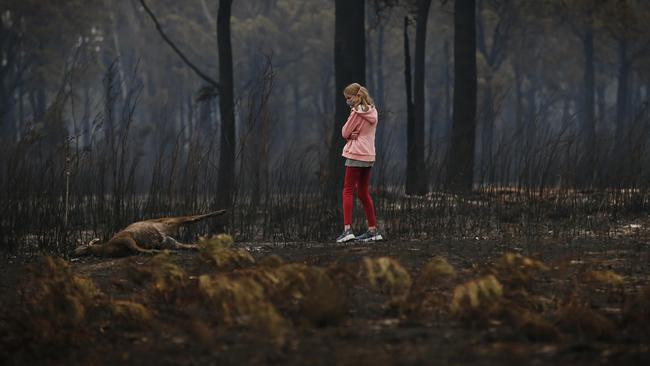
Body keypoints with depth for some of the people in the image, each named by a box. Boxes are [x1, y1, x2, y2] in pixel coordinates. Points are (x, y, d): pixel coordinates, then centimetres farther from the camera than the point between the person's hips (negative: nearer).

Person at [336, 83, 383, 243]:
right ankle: (373, 230, 14)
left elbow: (345, 133, -10)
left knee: (348, 190, -7)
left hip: (356, 154, -8)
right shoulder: (372, 111, 13)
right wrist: (354, 134, -5)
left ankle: (347, 229, -18)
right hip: (369, 156, 8)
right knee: (363, 192, 14)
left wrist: (350, 134, 7)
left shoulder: (357, 112, -12)